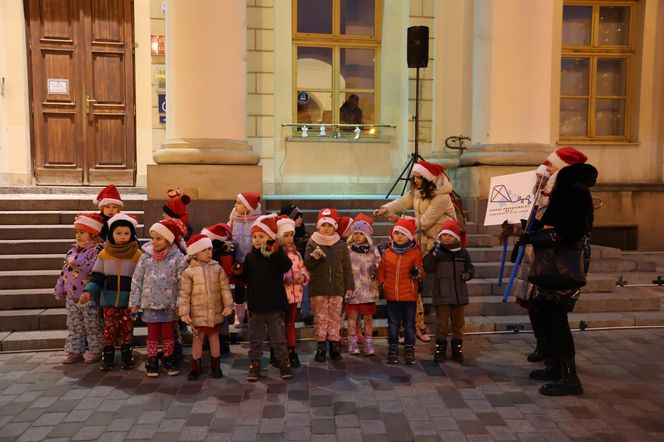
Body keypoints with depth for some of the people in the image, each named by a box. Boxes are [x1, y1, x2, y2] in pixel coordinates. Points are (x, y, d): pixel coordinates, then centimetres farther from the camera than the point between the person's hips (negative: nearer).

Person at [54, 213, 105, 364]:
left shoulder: (97, 249, -14)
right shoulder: (73, 249, 10)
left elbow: (94, 268, -30)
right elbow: (64, 270, 16)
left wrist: (76, 261, -28)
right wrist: (60, 289, 15)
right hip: (71, 296, 8)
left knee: (92, 326, 5)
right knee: (74, 326, 15)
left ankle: (95, 351, 18)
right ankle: (74, 351, 25)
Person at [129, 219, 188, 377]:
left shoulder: (178, 258, -9)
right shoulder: (146, 256, -3)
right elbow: (136, 280, 2)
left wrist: (180, 304, -9)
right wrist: (134, 302, 2)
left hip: (170, 305, -1)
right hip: (150, 303, 1)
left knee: (168, 334, 12)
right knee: (152, 334, 11)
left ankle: (168, 360, 27)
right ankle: (152, 362, 25)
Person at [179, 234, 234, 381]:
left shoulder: (217, 268, 0)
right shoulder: (189, 272, -7)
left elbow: (225, 288, 1)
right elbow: (184, 294, -7)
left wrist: (228, 305, -5)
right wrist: (184, 312, -11)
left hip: (216, 312, 2)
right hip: (198, 313, -2)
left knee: (214, 337, 14)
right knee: (198, 339, 9)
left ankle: (215, 367, 26)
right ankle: (195, 368, 23)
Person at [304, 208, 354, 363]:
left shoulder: (341, 245, 4)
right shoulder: (312, 243, 1)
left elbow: (347, 267, 6)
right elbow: (307, 265, -1)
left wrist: (349, 286, 3)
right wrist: (314, 256, -21)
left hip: (337, 288, 1)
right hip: (318, 288, -1)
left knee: (335, 317, 7)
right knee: (320, 318, 5)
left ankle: (334, 345, 18)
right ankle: (320, 347, 14)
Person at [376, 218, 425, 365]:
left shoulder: (415, 252, -4)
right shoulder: (387, 252, 2)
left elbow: (421, 273, -3)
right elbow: (381, 271, 11)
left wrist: (418, 273, -25)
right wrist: (382, 283, -1)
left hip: (409, 295, -2)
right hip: (391, 295, 2)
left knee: (409, 324, 9)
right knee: (393, 324, 12)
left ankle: (409, 350, 21)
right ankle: (393, 349, 23)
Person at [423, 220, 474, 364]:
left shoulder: (463, 252, 4)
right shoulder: (437, 251, -7)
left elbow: (469, 267, 14)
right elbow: (428, 269, -19)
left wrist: (470, 273, -9)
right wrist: (433, 254, -33)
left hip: (459, 294, 4)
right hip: (442, 294, -3)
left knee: (458, 323, 15)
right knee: (442, 323, 4)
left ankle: (457, 348, 30)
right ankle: (440, 348, 19)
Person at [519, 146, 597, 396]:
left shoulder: (574, 191, -16)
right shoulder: (566, 190, 16)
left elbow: (565, 233, -24)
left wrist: (531, 238, -18)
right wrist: (532, 227, 10)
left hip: (563, 269, -10)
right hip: (554, 267, 10)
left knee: (555, 318, -6)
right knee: (546, 314, 16)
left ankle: (569, 377, 2)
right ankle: (556, 367, 28)